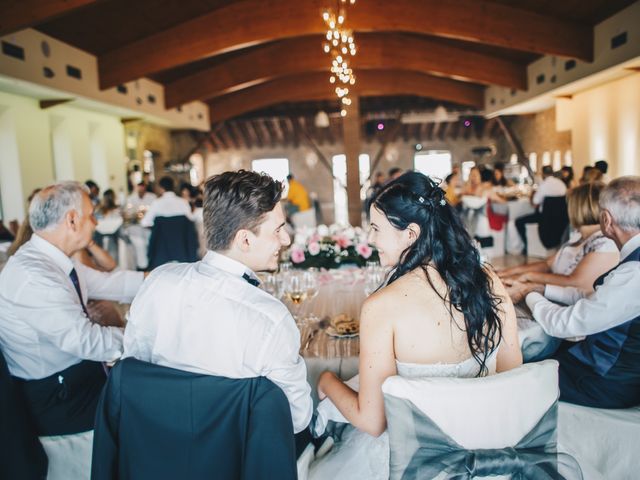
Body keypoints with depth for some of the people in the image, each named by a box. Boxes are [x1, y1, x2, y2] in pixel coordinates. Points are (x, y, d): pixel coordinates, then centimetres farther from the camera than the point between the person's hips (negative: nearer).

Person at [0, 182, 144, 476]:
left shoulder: (54, 261, 1)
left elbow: (107, 283, 6)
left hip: (73, 380, 8)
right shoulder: (32, 275, -28)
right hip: (57, 399, -8)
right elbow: (84, 340, -29)